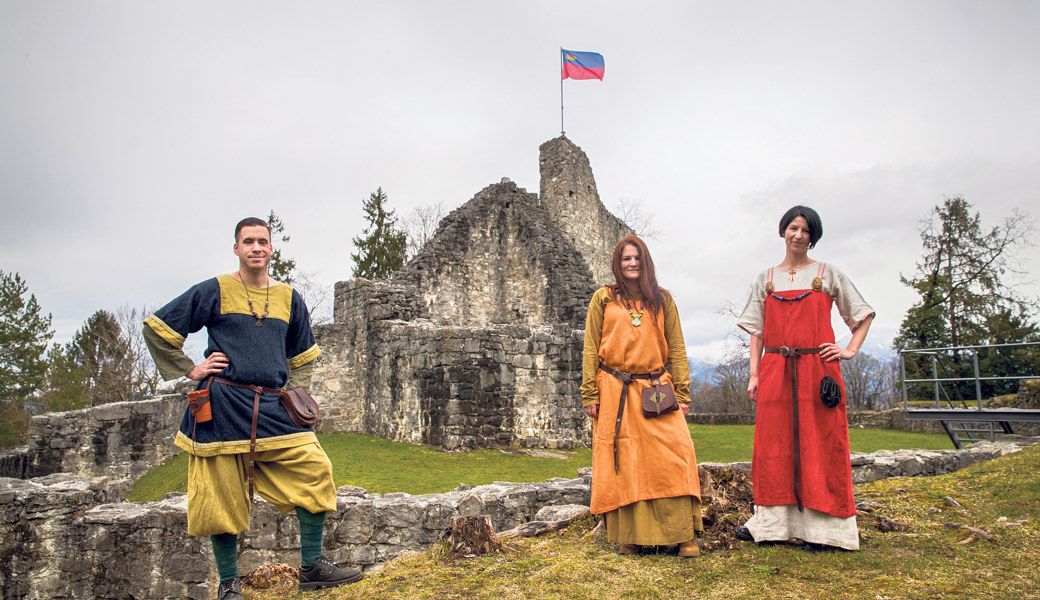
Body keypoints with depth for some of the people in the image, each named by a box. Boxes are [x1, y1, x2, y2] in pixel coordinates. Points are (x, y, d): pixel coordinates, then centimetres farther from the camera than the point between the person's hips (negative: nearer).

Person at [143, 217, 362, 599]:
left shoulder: (288, 298, 12)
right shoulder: (215, 291, 1)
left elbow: (303, 356, 25)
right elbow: (157, 329, 5)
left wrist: (294, 392, 11)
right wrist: (190, 371, 0)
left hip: (273, 409, 4)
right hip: (222, 408, -3)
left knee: (314, 472, -8)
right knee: (222, 498, 1)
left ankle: (312, 567, 5)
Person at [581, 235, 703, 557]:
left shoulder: (662, 299, 12)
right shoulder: (603, 298, 8)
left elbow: (676, 348, 11)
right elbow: (590, 349, 6)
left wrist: (682, 393, 3)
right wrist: (590, 394, -2)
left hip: (656, 391, 1)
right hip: (615, 393, -1)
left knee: (675, 454, -10)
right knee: (622, 462, -1)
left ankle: (685, 535, -1)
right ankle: (629, 536, 9)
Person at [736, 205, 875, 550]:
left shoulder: (828, 274, 8)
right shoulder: (766, 279, 14)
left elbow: (864, 315, 13)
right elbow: (757, 331, 12)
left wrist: (850, 350, -1)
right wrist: (754, 374, 3)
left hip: (818, 368, -2)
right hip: (775, 371, 2)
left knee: (821, 445, -2)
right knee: (773, 444, 1)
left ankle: (826, 525, 5)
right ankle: (772, 523, 7)